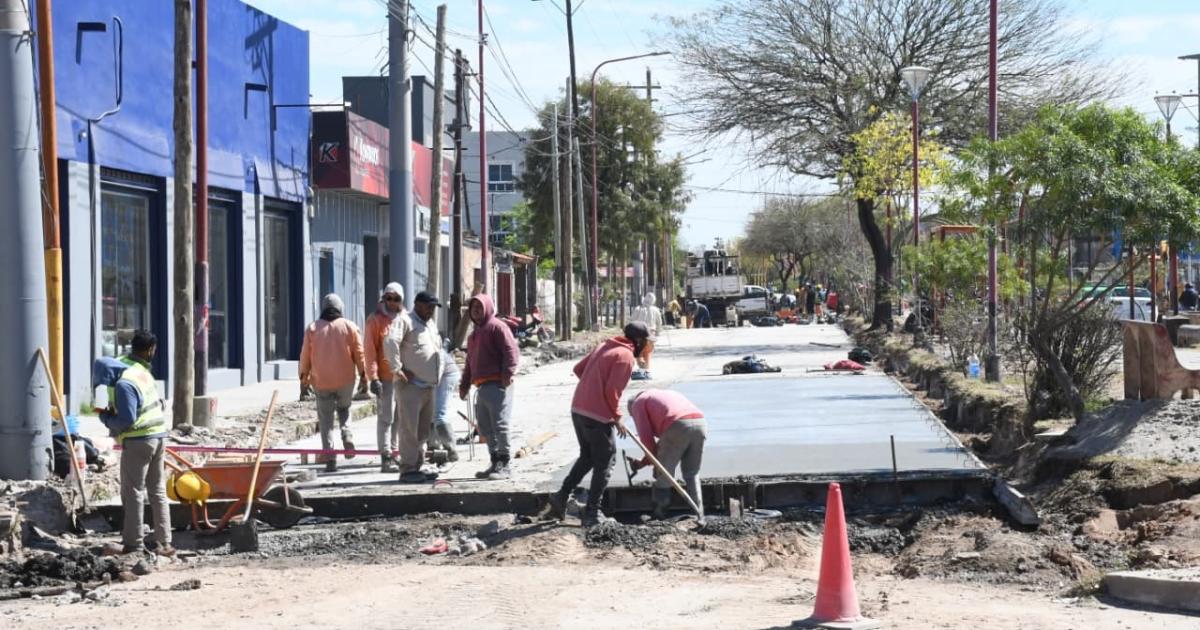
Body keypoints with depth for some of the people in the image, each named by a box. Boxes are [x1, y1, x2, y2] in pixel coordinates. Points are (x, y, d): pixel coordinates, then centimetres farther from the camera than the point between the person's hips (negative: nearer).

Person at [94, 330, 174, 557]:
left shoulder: (124, 384, -19)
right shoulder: (141, 370, 6)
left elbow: (126, 420, -20)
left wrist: (105, 417, -3)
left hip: (138, 440, -8)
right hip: (158, 436, 8)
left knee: (133, 492, 1)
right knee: (158, 491, 10)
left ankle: (132, 542, 5)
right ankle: (163, 543, 10)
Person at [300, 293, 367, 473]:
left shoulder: (312, 329, 1)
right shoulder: (349, 327, 0)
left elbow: (305, 356, 3)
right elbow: (359, 354, 0)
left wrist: (304, 378, 12)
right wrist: (363, 376, 8)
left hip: (321, 382, -1)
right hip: (345, 380, 1)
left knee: (325, 420, 5)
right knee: (344, 409, 25)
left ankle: (330, 459, -3)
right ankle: (347, 437, -2)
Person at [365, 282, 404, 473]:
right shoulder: (376, 320, -2)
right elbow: (370, 350, -6)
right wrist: (373, 376, -13)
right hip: (385, 376, -5)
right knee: (386, 417, -6)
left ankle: (395, 452, 20)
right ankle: (386, 457, -6)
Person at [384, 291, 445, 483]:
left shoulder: (431, 325, 21)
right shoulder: (405, 320, -8)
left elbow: (437, 350, 34)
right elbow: (390, 342, -23)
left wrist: (437, 377, 22)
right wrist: (397, 370, -20)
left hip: (428, 386, 9)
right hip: (411, 386, -9)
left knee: (423, 431, 12)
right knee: (410, 429, -9)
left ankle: (418, 467, 18)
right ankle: (407, 470, -7)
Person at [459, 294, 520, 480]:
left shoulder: (497, 327, -2)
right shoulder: (474, 334, 26)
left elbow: (511, 351, -12)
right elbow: (470, 361, 31)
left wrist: (508, 373, -21)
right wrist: (464, 385, 25)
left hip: (497, 384, -9)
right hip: (481, 386, 9)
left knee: (499, 424, -10)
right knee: (485, 426, 11)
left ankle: (504, 466, -8)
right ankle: (495, 463, 18)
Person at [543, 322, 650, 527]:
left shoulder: (604, 346, 15)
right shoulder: (626, 356, -11)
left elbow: (578, 368, 17)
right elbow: (612, 390, -17)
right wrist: (617, 418, -7)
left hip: (578, 409, 8)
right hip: (597, 415, -8)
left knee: (587, 456, 22)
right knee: (605, 462, 4)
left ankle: (561, 496, 14)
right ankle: (592, 513, 5)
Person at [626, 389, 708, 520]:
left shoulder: (638, 403, 20)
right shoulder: (669, 394, 41)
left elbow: (646, 437, 8)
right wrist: (643, 462, 37)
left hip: (678, 427, -6)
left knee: (663, 474, 9)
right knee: (692, 475, 19)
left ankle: (659, 517, 11)